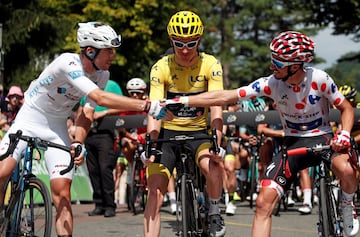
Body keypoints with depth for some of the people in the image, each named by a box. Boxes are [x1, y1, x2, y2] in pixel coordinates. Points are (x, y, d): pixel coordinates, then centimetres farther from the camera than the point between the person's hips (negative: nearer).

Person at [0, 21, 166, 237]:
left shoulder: (102, 75, -7)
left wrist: (78, 143, -29)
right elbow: (100, 98, -40)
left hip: (56, 128, 5)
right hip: (29, 119, -5)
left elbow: (88, 112, -9)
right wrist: (148, 106, -45)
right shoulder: (68, 63, -29)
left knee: (62, 192, -9)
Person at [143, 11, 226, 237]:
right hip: (168, 133, 1)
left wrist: (216, 144, -34)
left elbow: (216, 107, -20)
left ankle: (214, 212, -5)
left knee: (212, 165, -31)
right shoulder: (161, 67, -11)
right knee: (156, 194, -10)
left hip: (199, 133, -1)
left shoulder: (211, 64, -12)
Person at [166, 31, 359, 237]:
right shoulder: (270, 84, -15)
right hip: (293, 143, 2)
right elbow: (225, 97, -16)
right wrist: (181, 101, -21)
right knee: (264, 202, -14)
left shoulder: (319, 79, -18)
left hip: (323, 139, -2)